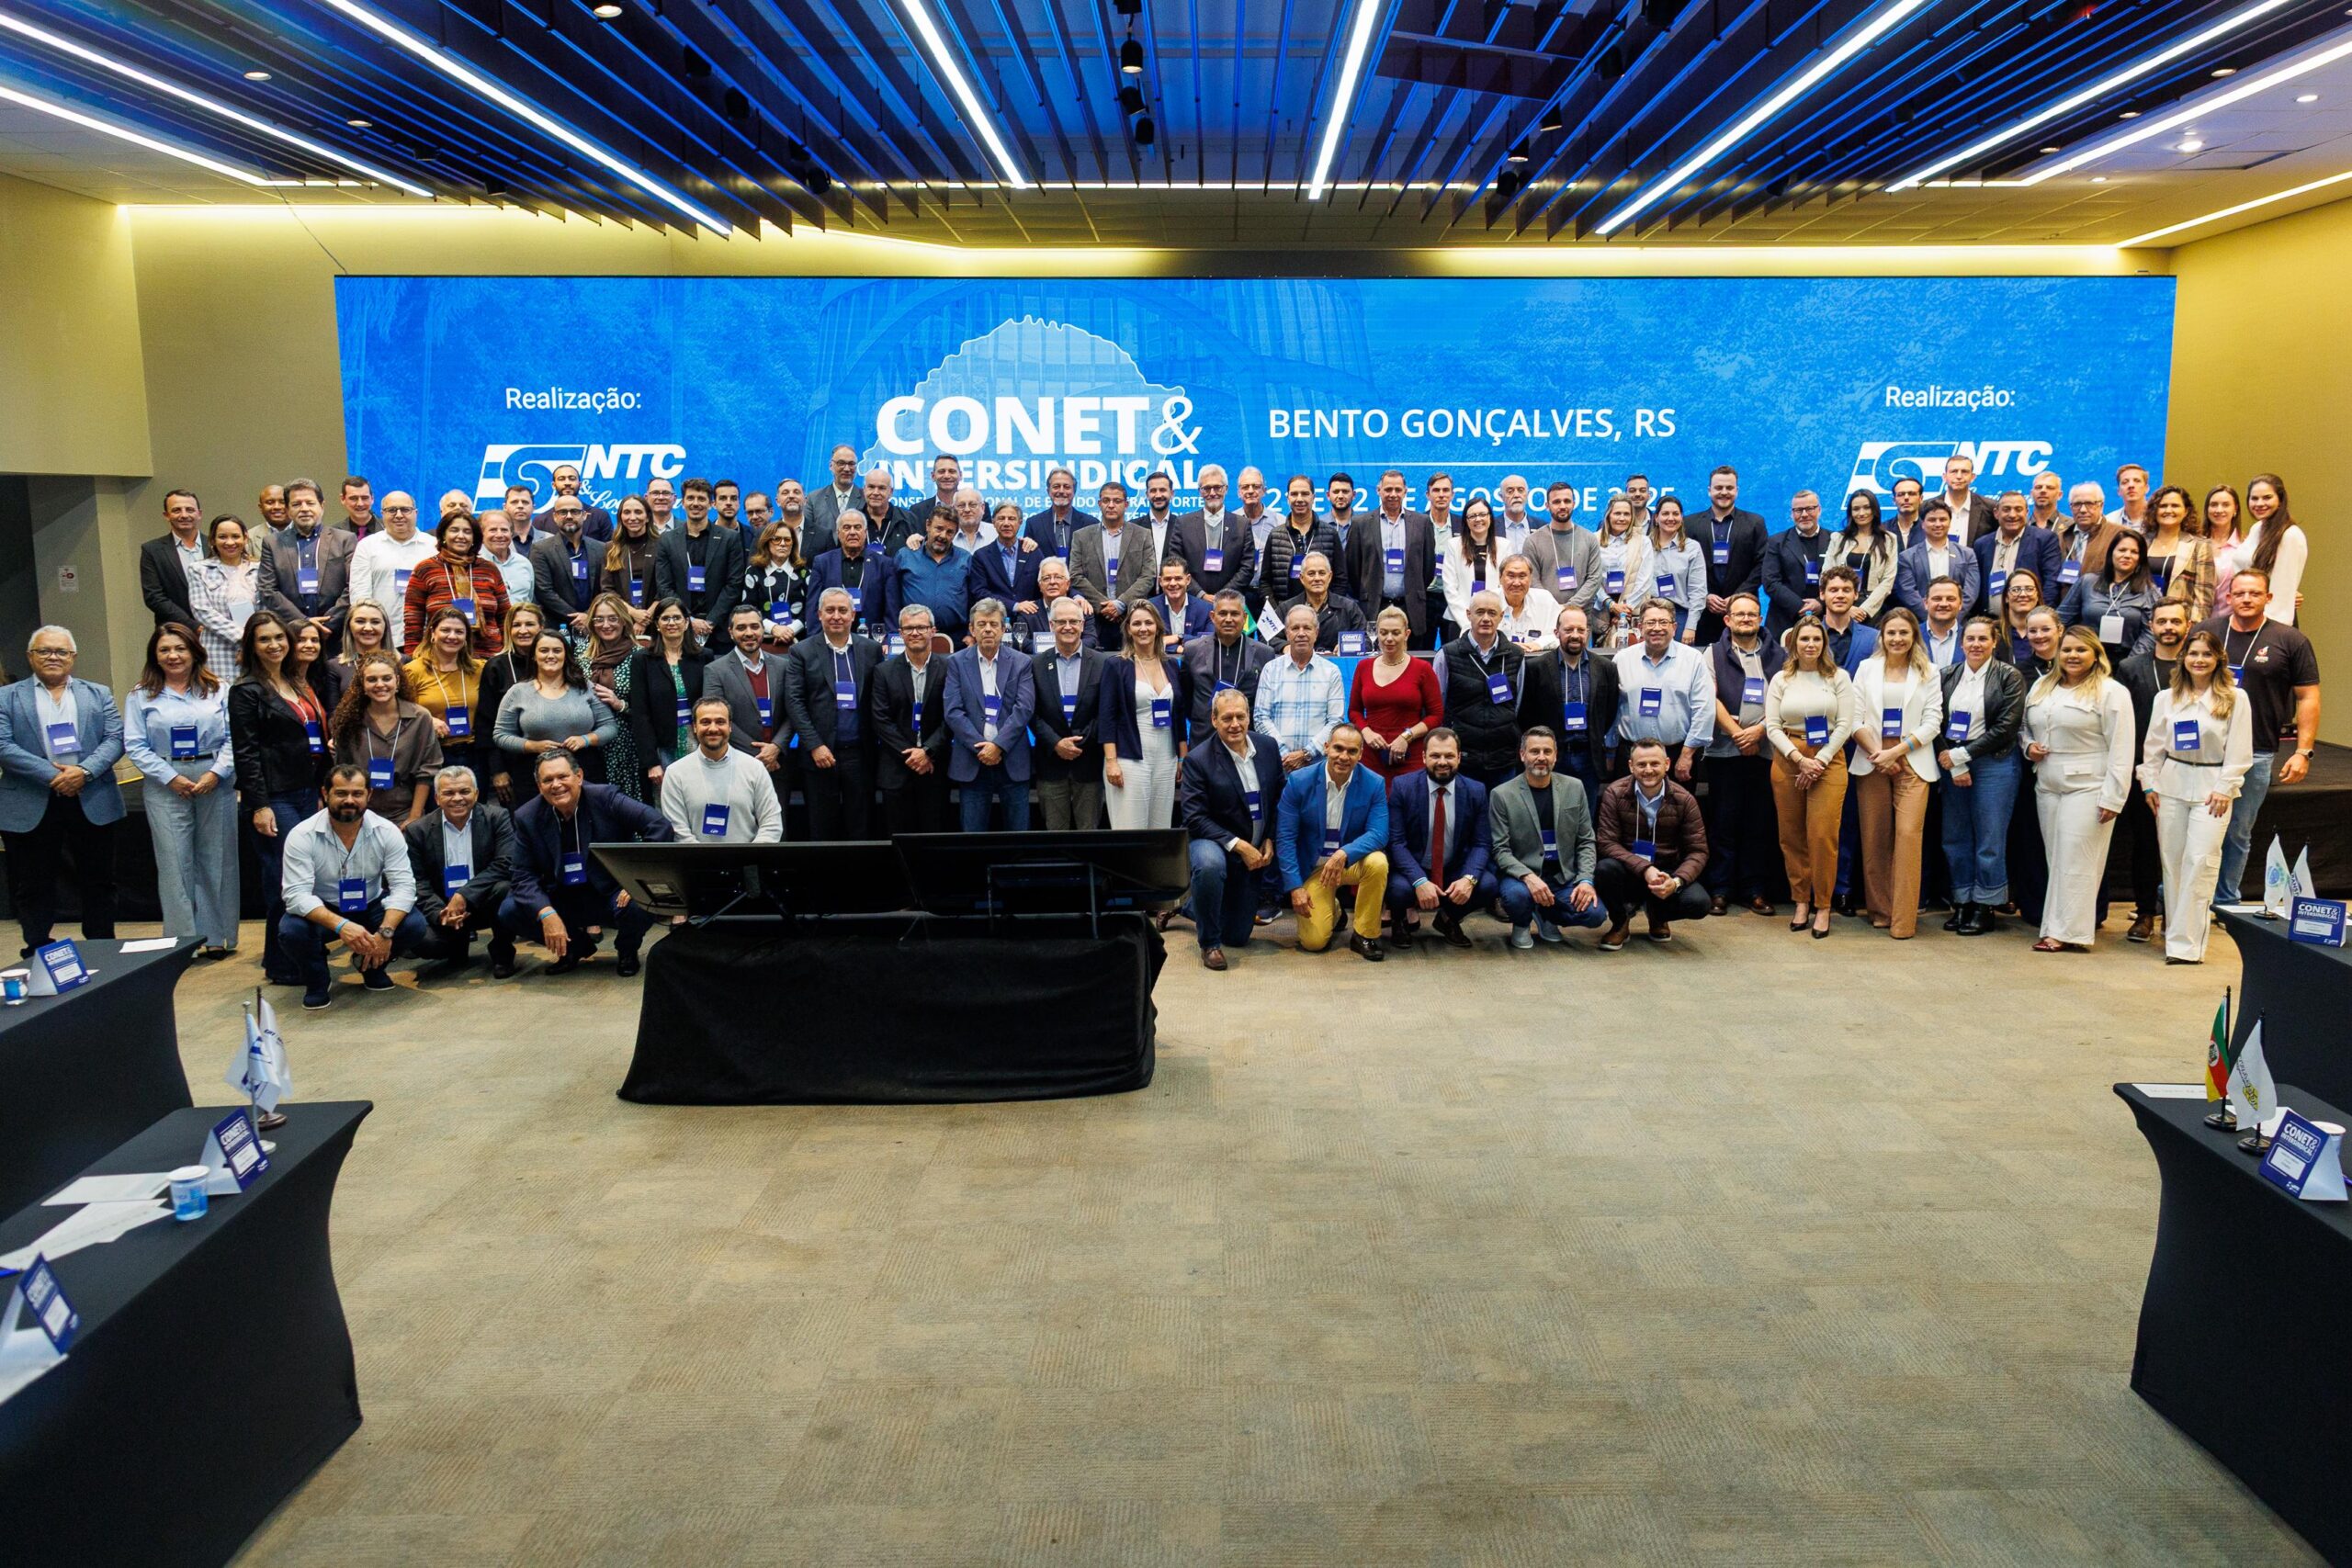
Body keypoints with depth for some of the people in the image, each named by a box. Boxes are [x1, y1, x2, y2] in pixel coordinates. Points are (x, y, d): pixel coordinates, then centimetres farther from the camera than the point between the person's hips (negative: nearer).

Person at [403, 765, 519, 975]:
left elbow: (506, 864, -16)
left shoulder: (497, 818, -5)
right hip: (443, 909, 1)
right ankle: (459, 942, 13)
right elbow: (418, 882, -3)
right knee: (424, 940, -27)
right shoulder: (418, 830, -1)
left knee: (504, 889, -33)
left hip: (486, 903, -1)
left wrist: (464, 895, -25)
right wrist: (439, 914, -21)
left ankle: (502, 953, -5)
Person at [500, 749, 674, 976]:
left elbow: (660, 826, -20)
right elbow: (524, 876, -6)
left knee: (641, 906, -34)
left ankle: (627, 950, 5)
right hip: (562, 900, 3)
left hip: (612, 895, -3)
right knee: (508, 911, -17)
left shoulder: (604, 798, -14)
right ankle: (577, 946, 10)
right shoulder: (527, 818, -4)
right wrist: (546, 914, -24)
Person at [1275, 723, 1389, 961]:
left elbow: (1379, 834, -17)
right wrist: (1295, 887, -16)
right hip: (1313, 867, -1)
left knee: (1377, 863, -34)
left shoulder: (1374, 784, -11)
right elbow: (1285, 837, -10)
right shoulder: (1299, 781, -13)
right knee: (1313, 942, -15)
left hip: (1353, 861, 1)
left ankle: (1365, 935, -11)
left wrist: (1344, 854, -36)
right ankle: (1333, 911, 24)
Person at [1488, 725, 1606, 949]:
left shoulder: (1574, 788, 4)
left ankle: (1545, 915, 13)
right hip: (1521, 876, -3)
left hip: (1564, 877, 3)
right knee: (1517, 895, -37)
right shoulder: (1501, 795, -6)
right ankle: (1521, 925, 3)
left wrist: (1586, 880, -10)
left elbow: (1586, 842, 7)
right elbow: (1501, 850, -9)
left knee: (1595, 914, -21)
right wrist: (1529, 877, -26)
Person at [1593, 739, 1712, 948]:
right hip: (1629, 873, -2)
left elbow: (1698, 851, -5)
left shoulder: (1684, 800, -6)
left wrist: (1676, 881, -25)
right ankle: (1620, 922, -1)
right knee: (1605, 868, -35)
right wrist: (1645, 869, -29)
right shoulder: (1615, 794, -10)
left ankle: (1656, 914, 13)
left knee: (1698, 902, -27)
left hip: (1666, 875, 2)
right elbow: (1607, 842, -15)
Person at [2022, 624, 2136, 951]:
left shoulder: (2111, 692, -5)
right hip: (2047, 787, 6)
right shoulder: (2041, 688, 14)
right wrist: (2029, 747, 3)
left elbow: (2120, 750, -9)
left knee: (2075, 860, -6)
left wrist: (2112, 798, -13)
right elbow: (2026, 727, 27)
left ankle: (2066, 931, -4)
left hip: (2088, 789, -6)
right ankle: (2059, 926, 10)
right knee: (2057, 859, 6)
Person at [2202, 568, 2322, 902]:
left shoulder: (2290, 641, 0)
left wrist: (2303, 752, -6)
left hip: (2256, 753, -1)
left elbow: (2308, 698, 1)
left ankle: (2226, 901, 20)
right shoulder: (2207, 632, 4)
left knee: (2238, 833, 10)